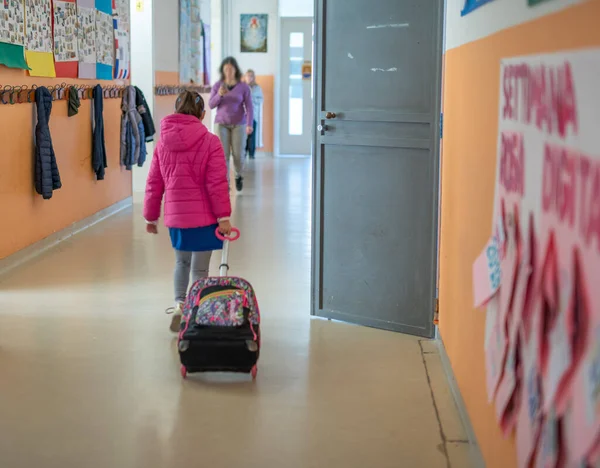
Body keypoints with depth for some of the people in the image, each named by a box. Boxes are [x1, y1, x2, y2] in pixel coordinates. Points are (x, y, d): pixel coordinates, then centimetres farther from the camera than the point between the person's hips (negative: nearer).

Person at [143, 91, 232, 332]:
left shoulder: (163, 142, 4)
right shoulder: (210, 142, -9)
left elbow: (154, 183, 8)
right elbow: (217, 184, -12)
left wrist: (151, 216, 17)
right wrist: (223, 216, -7)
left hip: (174, 215, 4)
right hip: (203, 216, -4)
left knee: (182, 262, 22)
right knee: (199, 268, 5)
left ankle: (179, 304, 8)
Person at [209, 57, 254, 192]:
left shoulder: (244, 87, -5)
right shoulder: (217, 85, -1)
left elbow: (249, 107, -8)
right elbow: (211, 105, -4)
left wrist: (249, 125, -21)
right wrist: (219, 95, -22)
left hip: (238, 124, -1)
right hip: (222, 124, 1)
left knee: (238, 155, -3)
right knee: (224, 154, -8)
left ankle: (238, 175, 27)